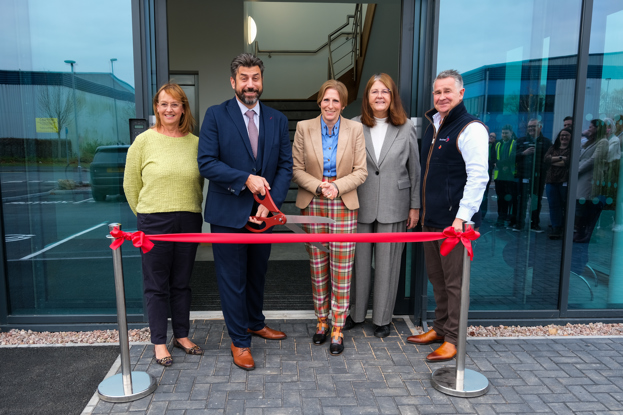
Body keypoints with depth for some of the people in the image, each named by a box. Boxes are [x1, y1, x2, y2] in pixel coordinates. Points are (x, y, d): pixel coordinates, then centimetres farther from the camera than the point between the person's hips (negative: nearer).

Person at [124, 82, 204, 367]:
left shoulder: (195, 143, 4)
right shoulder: (144, 141, -2)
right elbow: (131, 184, 4)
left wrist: (190, 209, 10)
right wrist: (146, 215, 8)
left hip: (189, 221, 2)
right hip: (154, 222, -2)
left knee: (182, 282, 13)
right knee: (157, 284, 6)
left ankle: (182, 335, 28)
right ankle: (159, 342, 21)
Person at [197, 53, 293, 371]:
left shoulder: (277, 120, 5)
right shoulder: (216, 115, -5)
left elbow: (285, 166, 2)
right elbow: (206, 163, -12)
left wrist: (270, 202, -11)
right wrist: (246, 179, -21)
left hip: (263, 212, 4)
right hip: (228, 213, -3)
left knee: (257, 273, 20)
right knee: (232, 279, 6)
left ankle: (255, 323, 43)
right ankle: (240, 341, 23)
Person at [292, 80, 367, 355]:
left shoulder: (355, 129, 1)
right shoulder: (304, 128, 2)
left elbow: (360, 171, 0)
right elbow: (296, 169, 0)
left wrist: (337, 187, -15)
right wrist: (318, 186, -15)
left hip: (343, 205, 0)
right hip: (312, 205, 1)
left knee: (342, 270, 1)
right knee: (317, 268, 9)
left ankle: (337, 329, 14)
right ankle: (321, 321, 28)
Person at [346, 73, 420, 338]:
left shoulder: (406, 128, 3)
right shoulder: (355, 126, 1)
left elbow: (414, 169, 5)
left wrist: (415, 206, 4)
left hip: (393, 206, 0)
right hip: (360, 205, 0)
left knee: (387, 264, 7)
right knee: (359, 261, 9)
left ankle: (382, 318, 23)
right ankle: (356, 313, 27)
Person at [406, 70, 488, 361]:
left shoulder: (471, 129, -10)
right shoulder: (433, 126, 15)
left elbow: (478, 177, -16)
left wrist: (462, 217, -21)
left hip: (454, 221, -8)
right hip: (430, 219, 8)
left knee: (454, 281, 1)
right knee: (436, 278, 17)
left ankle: (452, 339, 14)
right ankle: (440, 329, 31)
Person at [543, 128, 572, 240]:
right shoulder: (553, 148, 17)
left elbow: (569, 161, -15)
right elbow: (546, 159, 2)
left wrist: (553, 161, -3)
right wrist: (560, 158, -9)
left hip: (565, 181, -5)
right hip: (551, 180, 5)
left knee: (566, 205, 0)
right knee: (554, 205, 4)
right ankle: (556, 229, 9)